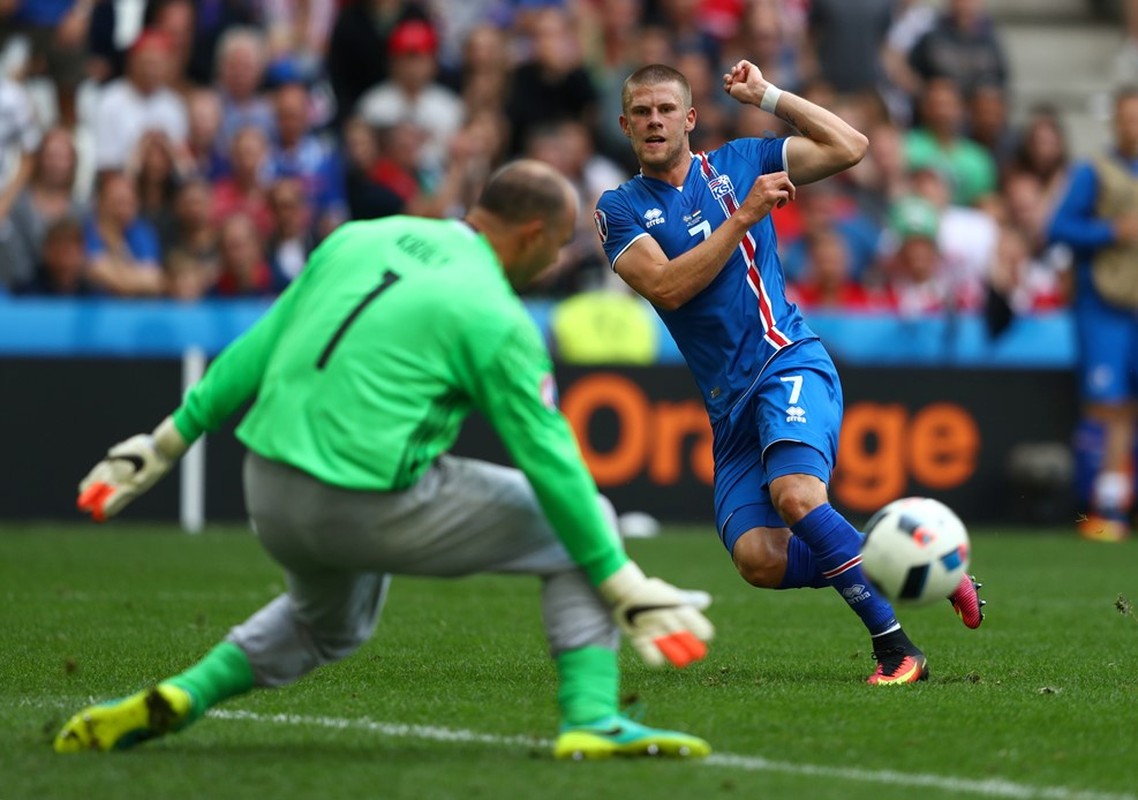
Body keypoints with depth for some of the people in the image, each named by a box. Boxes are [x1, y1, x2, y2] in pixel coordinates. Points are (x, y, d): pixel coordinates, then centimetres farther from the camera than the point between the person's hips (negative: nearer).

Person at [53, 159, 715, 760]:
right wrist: (624, 587, -3)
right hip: (368, 507, -7)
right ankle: (592, 721, -4)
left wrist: (167, 443, 19)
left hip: (270, 500, 7)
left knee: (327, 626, 37)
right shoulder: (494, 318, -7)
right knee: (578, 521, 8)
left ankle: (179, 699, 18)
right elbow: (548, 459, -7)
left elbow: (258, 349, 12)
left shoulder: (362, 239, 10)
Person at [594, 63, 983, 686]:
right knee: (757, 559, -17)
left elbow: (848, 146, 5)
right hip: (729, 403, 2)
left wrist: (767, 95, 4)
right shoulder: (619, 209, 8)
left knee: (794, 494, -31)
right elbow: (667, 286, -9)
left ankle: (895, 647, -22)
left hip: (789, 363, -2)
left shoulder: (736, 163, 10)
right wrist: (743, 218, -13)